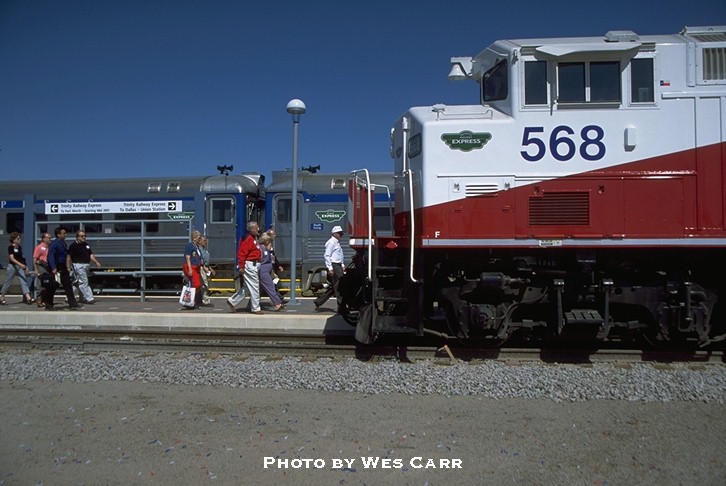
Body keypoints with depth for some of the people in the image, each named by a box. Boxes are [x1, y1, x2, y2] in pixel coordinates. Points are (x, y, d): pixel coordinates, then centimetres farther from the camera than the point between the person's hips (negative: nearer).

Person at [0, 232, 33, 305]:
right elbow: (12, 258, -19)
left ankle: (28, 298, -15)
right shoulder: (11, 247, -10)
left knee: (24, 281, -6)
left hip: (20, 267, 6)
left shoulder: (19, 247, 9)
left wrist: (25, 266, 14)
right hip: (12, 266, -6)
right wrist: (21, 264, -31)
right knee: (8, 282, 6)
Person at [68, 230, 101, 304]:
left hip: (86, 265, 7)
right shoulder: (73, 245, -7)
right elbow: (68, 257, -9)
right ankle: (89, 298, -11)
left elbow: (91, 255, 18)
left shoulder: (86, 244, 14)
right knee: (84, 282, -9)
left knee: (82, 283, 14)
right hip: (79, 265, -7)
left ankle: (82, 298, 20)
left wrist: (96, 262, 7)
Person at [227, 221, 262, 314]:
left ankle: (232, 301, 22)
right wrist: (241, 267, -22)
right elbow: (241, 254, -21)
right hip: (249, 265, -10)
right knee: (254, 287, -3)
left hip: (254, 265, 10)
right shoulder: (247, 239, -15)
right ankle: (255, 308, 5)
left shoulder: (253, 239, 17)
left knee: (246, 287, 15)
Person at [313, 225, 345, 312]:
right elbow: (327, 255, -16)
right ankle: (341, 306, -5)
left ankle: (318, 302, 18)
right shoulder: (331, 242, -10)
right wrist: (330, 268, -20)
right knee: (338, 286, -8)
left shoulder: (337, 242, 21)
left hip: (338, 266, 10)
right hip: (334, 266, -10)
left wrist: (342, 266, 20)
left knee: (333, 287, 12)